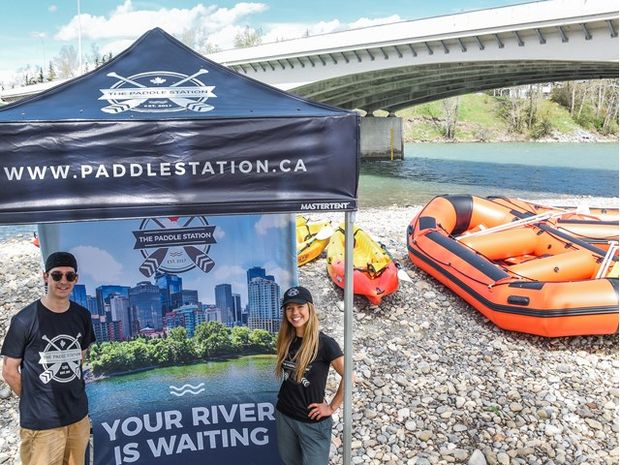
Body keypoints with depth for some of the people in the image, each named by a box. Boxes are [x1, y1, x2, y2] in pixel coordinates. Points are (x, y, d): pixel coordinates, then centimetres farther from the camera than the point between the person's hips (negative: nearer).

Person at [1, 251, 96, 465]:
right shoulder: (25, 319, -12)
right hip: (41, 421, -4)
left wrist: (69, 390, 13)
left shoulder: (82, 316, 2)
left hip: (78, 416, 4)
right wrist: (34, 399, 3)